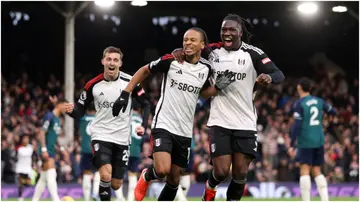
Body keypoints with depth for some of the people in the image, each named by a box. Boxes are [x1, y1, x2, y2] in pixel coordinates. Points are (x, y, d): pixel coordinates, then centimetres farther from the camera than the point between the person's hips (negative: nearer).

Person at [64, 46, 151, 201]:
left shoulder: (129, 82, -6)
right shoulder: (92, 85, -5)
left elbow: (146, 104, 3)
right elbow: (80, 111, 1)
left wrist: (143, 125, -12)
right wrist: (71, 111, -22)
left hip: (122, 138, 2)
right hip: (101, 135, -2)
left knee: (116, 185, 7)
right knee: (106, 176, -25)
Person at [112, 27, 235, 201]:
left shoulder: (206, 68, 2)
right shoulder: (171, 61, -10)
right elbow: (144, 71, 3)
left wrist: (218, 87, -2)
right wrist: (125, 94, -2)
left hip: (185, 131, 5)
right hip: (163, 125, -4)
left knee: (174, 178, 9)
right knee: (162, 170, -22)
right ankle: (146, 177, 12)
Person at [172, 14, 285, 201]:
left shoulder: (253, 54, -5)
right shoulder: (212, 51, 1)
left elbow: (279, 75, -10)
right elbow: (191, 50, 14)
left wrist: (269, 77, -34)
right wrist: (179, 52, -10)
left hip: (245, 122, 0)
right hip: (220, 122, 0)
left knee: (240, 173, -2)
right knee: (221, 171, -8)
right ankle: (210, 186, 28)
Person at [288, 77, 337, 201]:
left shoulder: (299, 104, -8)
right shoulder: (319, 101, 9)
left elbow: (296, 126, -13)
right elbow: (333, 112, 23)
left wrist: (292, 145, -11)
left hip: (305, 142, -6)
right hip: (319, 141, 6)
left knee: (304, 171, -7)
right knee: (317, 171, 11)